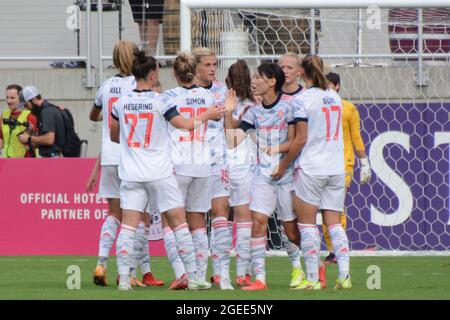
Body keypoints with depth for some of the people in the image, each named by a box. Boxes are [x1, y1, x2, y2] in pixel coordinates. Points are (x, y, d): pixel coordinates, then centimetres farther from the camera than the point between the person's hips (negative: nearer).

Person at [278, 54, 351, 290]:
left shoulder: (304, 99, -9)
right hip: (336, 169, 5)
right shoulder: (335, 98, 9)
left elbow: (300, 139, -11)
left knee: (307, 223, 2)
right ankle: (344, 275, -3)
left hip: (310, 168, -5)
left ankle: (313, 278, -2)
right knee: (334, 223, 7)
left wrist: (284, 164, -2)